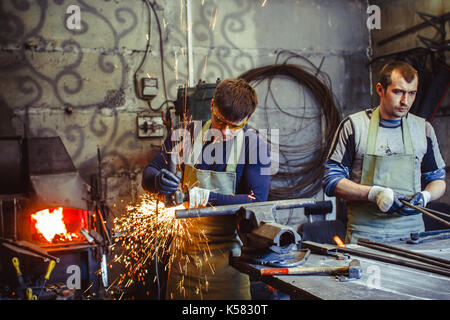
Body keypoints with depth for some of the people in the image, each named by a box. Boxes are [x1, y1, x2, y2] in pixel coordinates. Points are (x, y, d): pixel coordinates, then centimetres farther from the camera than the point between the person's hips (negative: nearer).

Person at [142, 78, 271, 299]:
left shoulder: (254, 146, -8)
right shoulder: (185, 135, 0)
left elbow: (257, 202, -16)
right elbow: (148, 174, 6)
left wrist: (204, 197, -23)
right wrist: (158, 180, -19)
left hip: (228, 255, -2)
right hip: (185, 253, 3)